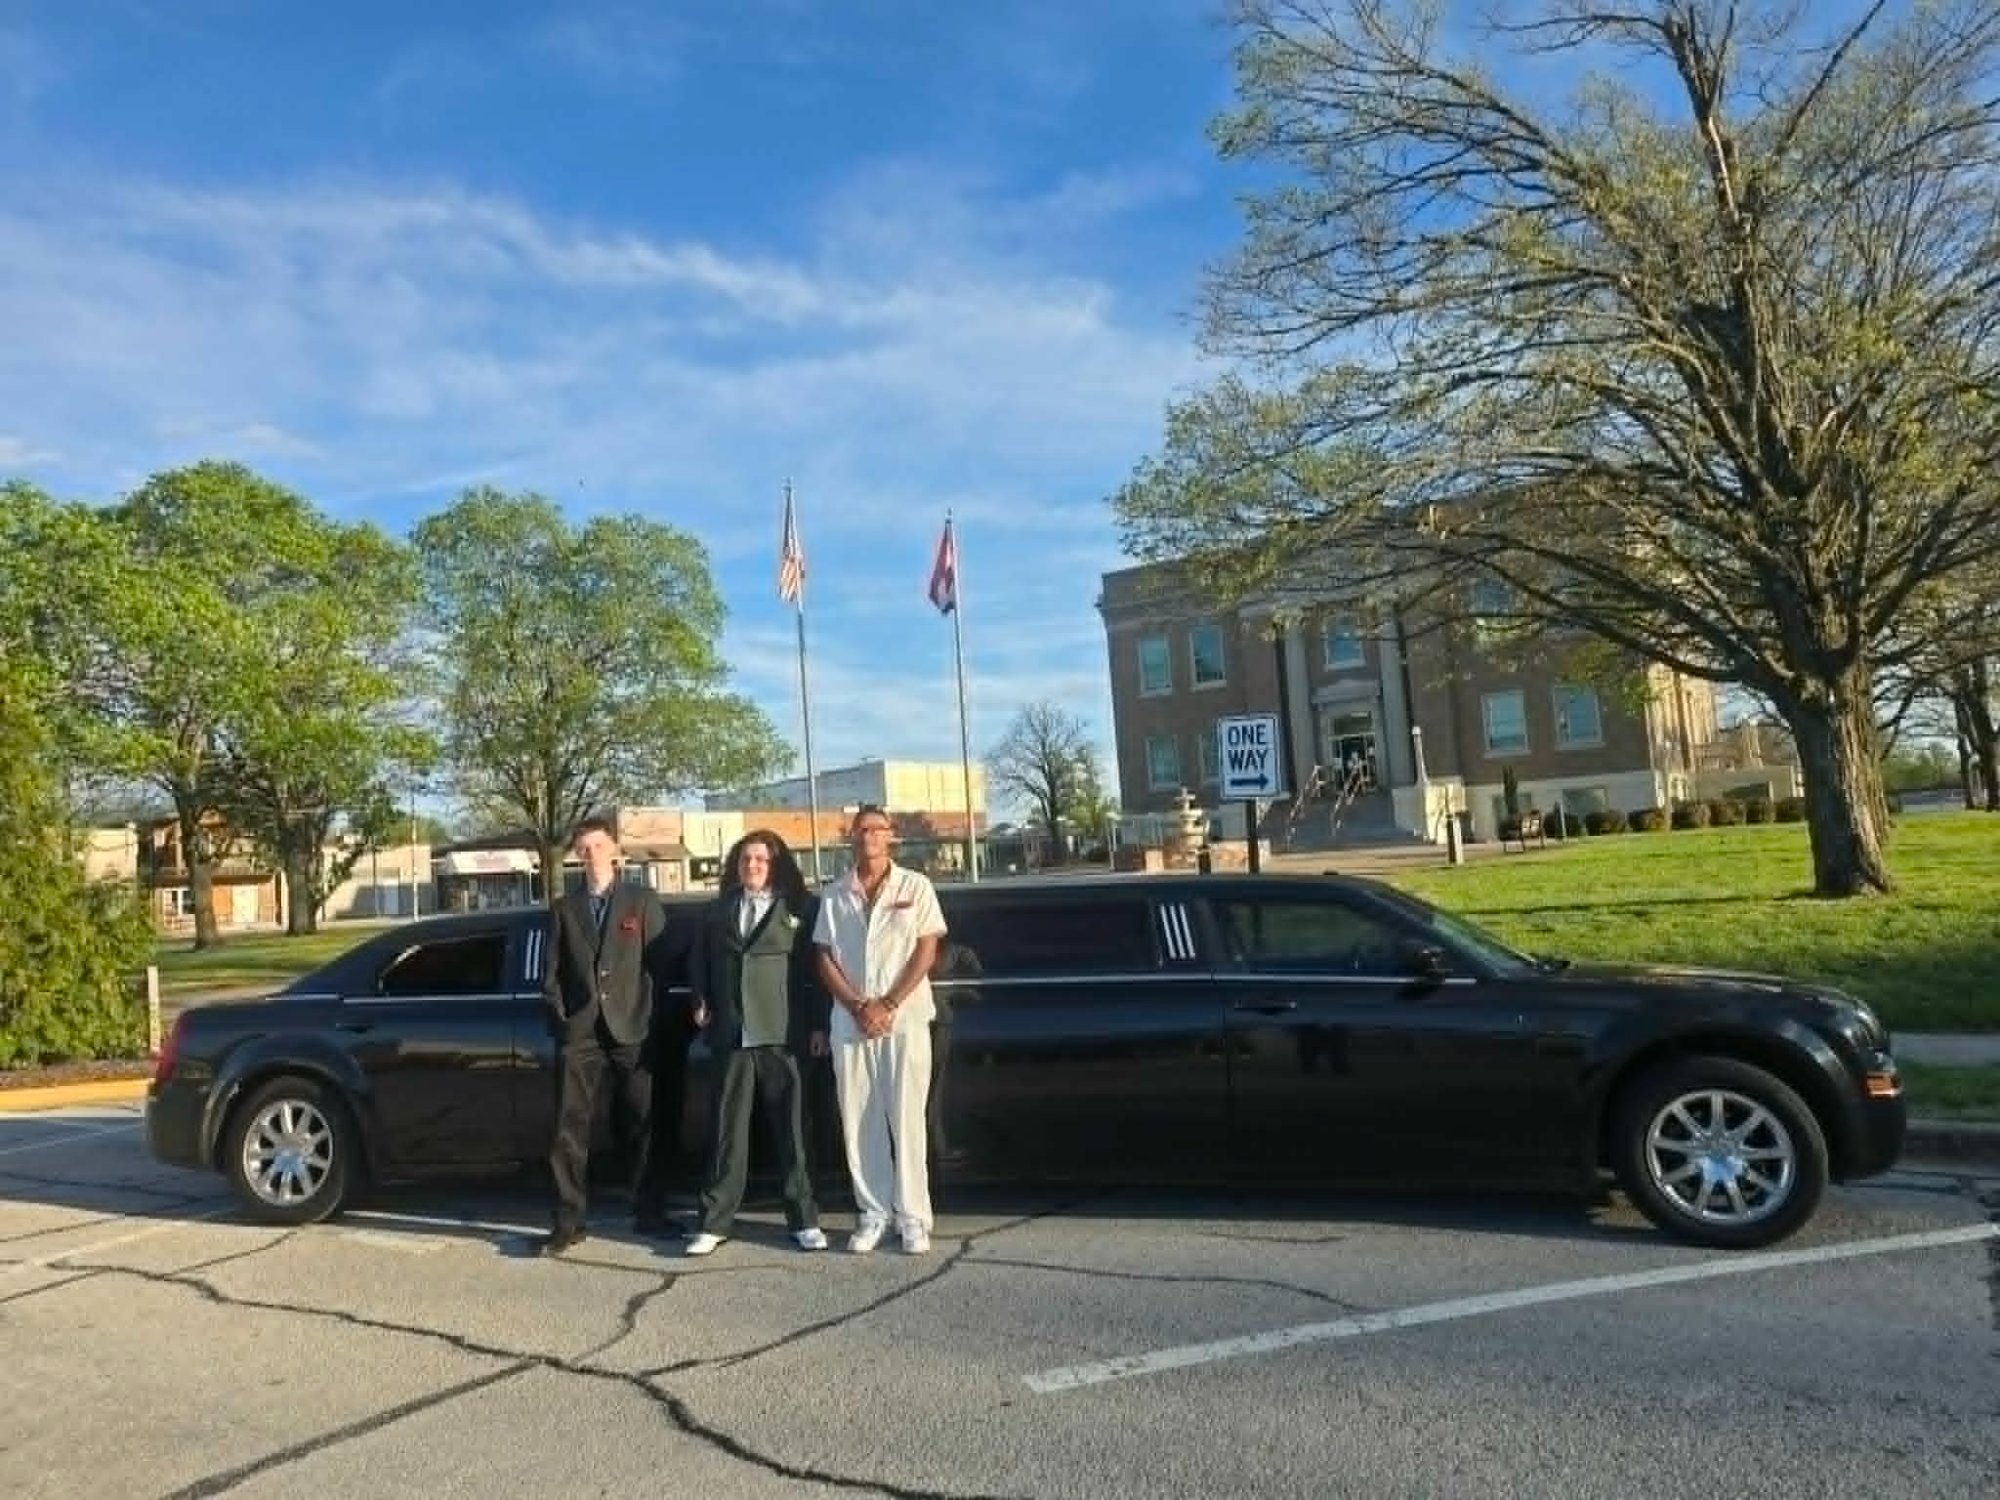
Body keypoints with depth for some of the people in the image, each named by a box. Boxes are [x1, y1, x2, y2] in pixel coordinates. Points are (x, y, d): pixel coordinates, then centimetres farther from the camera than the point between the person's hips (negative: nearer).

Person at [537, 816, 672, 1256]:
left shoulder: (643, 902, 7)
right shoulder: (564, 909, 14)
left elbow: (659, 967, 3)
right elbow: (551, 973, 12)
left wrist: (653, 1020, -4)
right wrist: (559, 1017, 0)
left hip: (633, 1031, -1)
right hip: (579, 1034, 2)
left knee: (642, 1127, 6)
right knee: (570, 1131, -1)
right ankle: (568, 1221, 7)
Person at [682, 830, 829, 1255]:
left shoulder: (799, 908, 4)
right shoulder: (720, 910, 14)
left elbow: (814, 967, 2)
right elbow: (699, 960, 23)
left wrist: (819, 1024, -2)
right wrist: (701, 1002, 9)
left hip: (782, 1034, -2)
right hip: (731, 1034, 3)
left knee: (791, 1129, 3)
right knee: (727, 1130, 4)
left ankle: (804, 1219, 13)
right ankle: (715, 1221, 12)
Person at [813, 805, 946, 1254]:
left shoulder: (915, 886, 1)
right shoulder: (834, 896, 8)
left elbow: (926, 951, -3)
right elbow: (825, 960, 6)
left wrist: (888, 1006, -10)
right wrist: (859, 1008, -8)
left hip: (906, 1020, -2)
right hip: (850, 1024, 3)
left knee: (906, 1120, -2)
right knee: (859, 1124, 4)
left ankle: (914, 1218, 5)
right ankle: (872, 1213, 14)